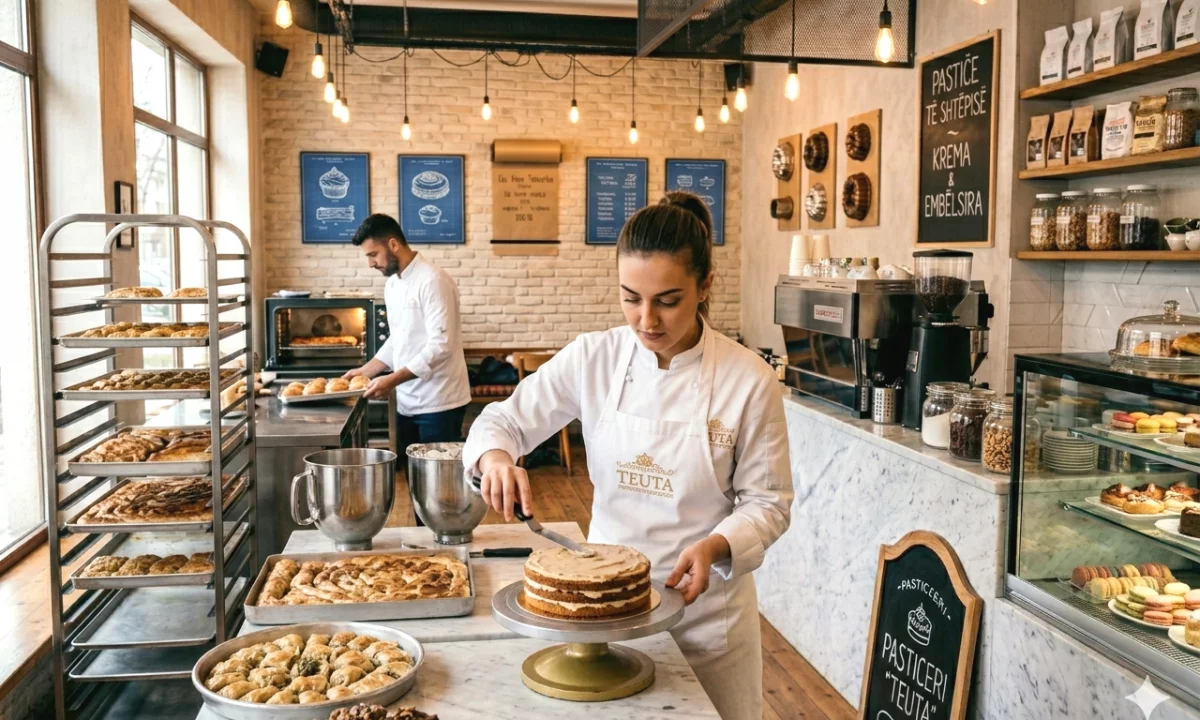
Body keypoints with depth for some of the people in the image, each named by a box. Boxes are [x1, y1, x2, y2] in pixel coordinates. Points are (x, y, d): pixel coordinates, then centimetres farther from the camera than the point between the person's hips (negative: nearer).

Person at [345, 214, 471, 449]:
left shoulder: (433, 280, -17)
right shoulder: (392, 285, 11)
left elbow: (441, 346, -23)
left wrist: (392, 380, -24)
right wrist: (366, 371, 8)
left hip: (438, 403, -8)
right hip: (407, 402, 8)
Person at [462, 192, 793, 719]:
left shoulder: (748, 380, -15)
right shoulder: (592, 359, -10)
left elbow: (767, 502, -8)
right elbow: (505, 420, 0)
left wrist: (715, 547, -26)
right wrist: (495, 458, -22)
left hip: (705, 606, -1)